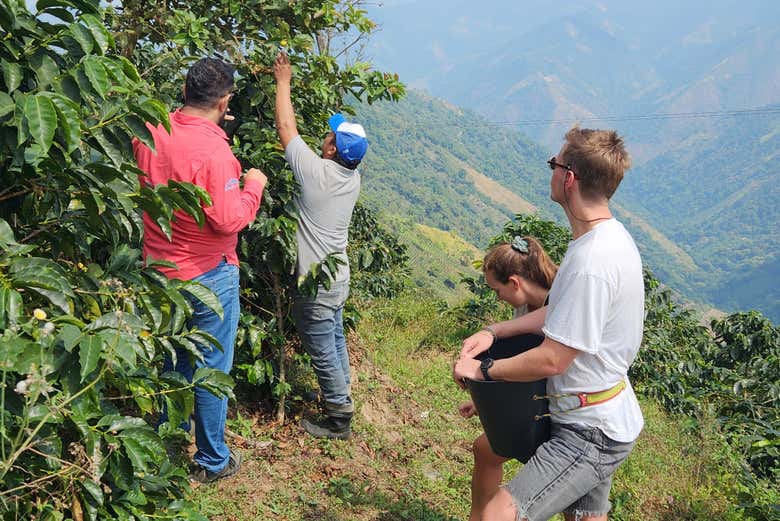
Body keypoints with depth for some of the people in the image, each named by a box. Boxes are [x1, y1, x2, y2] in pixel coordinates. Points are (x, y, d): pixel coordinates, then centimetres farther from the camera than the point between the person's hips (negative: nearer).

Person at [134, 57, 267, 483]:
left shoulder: (150, 133, -5)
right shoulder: (213, 150, -26)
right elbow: (229, 220, -24)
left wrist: (208, 126, 13)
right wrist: (253, 184, -8)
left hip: (159, 268, 7)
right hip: (207, 275, -7)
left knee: (175, 359, 23)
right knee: (212, 367, 8)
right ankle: (212, 461, 22)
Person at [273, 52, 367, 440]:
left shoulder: (317, 171, -22)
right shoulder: (353, 178, -2)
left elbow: (286, 127, -12)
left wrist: (283, 81, 0)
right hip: (339, 277, 8)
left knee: (323, 352, 5)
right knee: (335, 342, 23)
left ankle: (338, 418, 17)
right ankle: (339, 398, 38)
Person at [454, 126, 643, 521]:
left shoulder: (592, 261, -29)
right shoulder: (609, 237, 5)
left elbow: (551, 360, -25)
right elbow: (562, 313, 14)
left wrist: (481, 369, -11)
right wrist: (493, 332, 5)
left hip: (590, 432, -10)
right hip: (601, 420, 10)